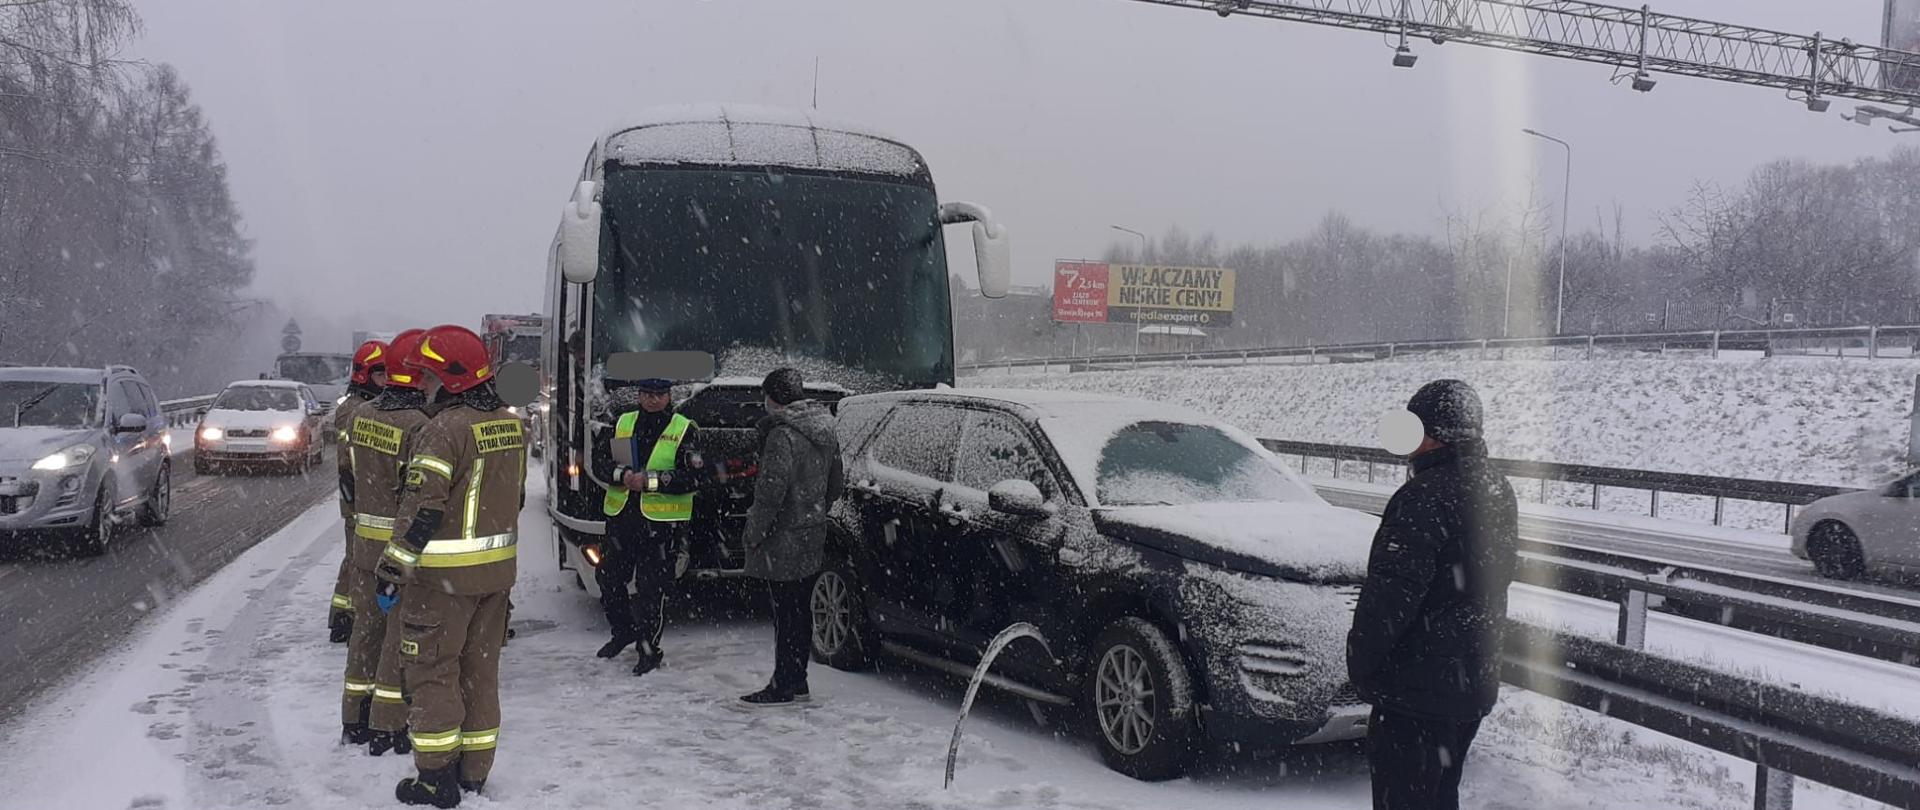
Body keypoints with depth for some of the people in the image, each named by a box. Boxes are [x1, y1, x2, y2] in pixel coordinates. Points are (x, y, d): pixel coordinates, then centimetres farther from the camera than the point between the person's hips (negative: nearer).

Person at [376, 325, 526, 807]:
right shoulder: (511, 424, 7)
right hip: (497, 570, 8)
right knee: (480, 669, 15)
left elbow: (421, 509, -22)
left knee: (432, 671, 4)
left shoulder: (445, 429, -19)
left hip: (444, 576, -8)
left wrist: (392, 571, -17)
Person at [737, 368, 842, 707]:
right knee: (800, 611, 15)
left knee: (786, 613, -2)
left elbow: (771, 491, -22)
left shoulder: (782, 434, -18)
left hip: (784, 540, -9)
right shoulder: (826, 431, 10)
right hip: (812, 538, 9)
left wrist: (753, 532, -13)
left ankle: (783, 686, 4)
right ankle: (797, 682, 22)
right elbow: (834, 486, 18)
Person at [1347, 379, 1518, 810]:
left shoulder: (1427, 496, -22)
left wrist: (1360, 658, -11)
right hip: (1476, 681, 9)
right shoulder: (1497, 491, 9)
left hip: (1418, 689, -9)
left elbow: (1391, 592, -24)